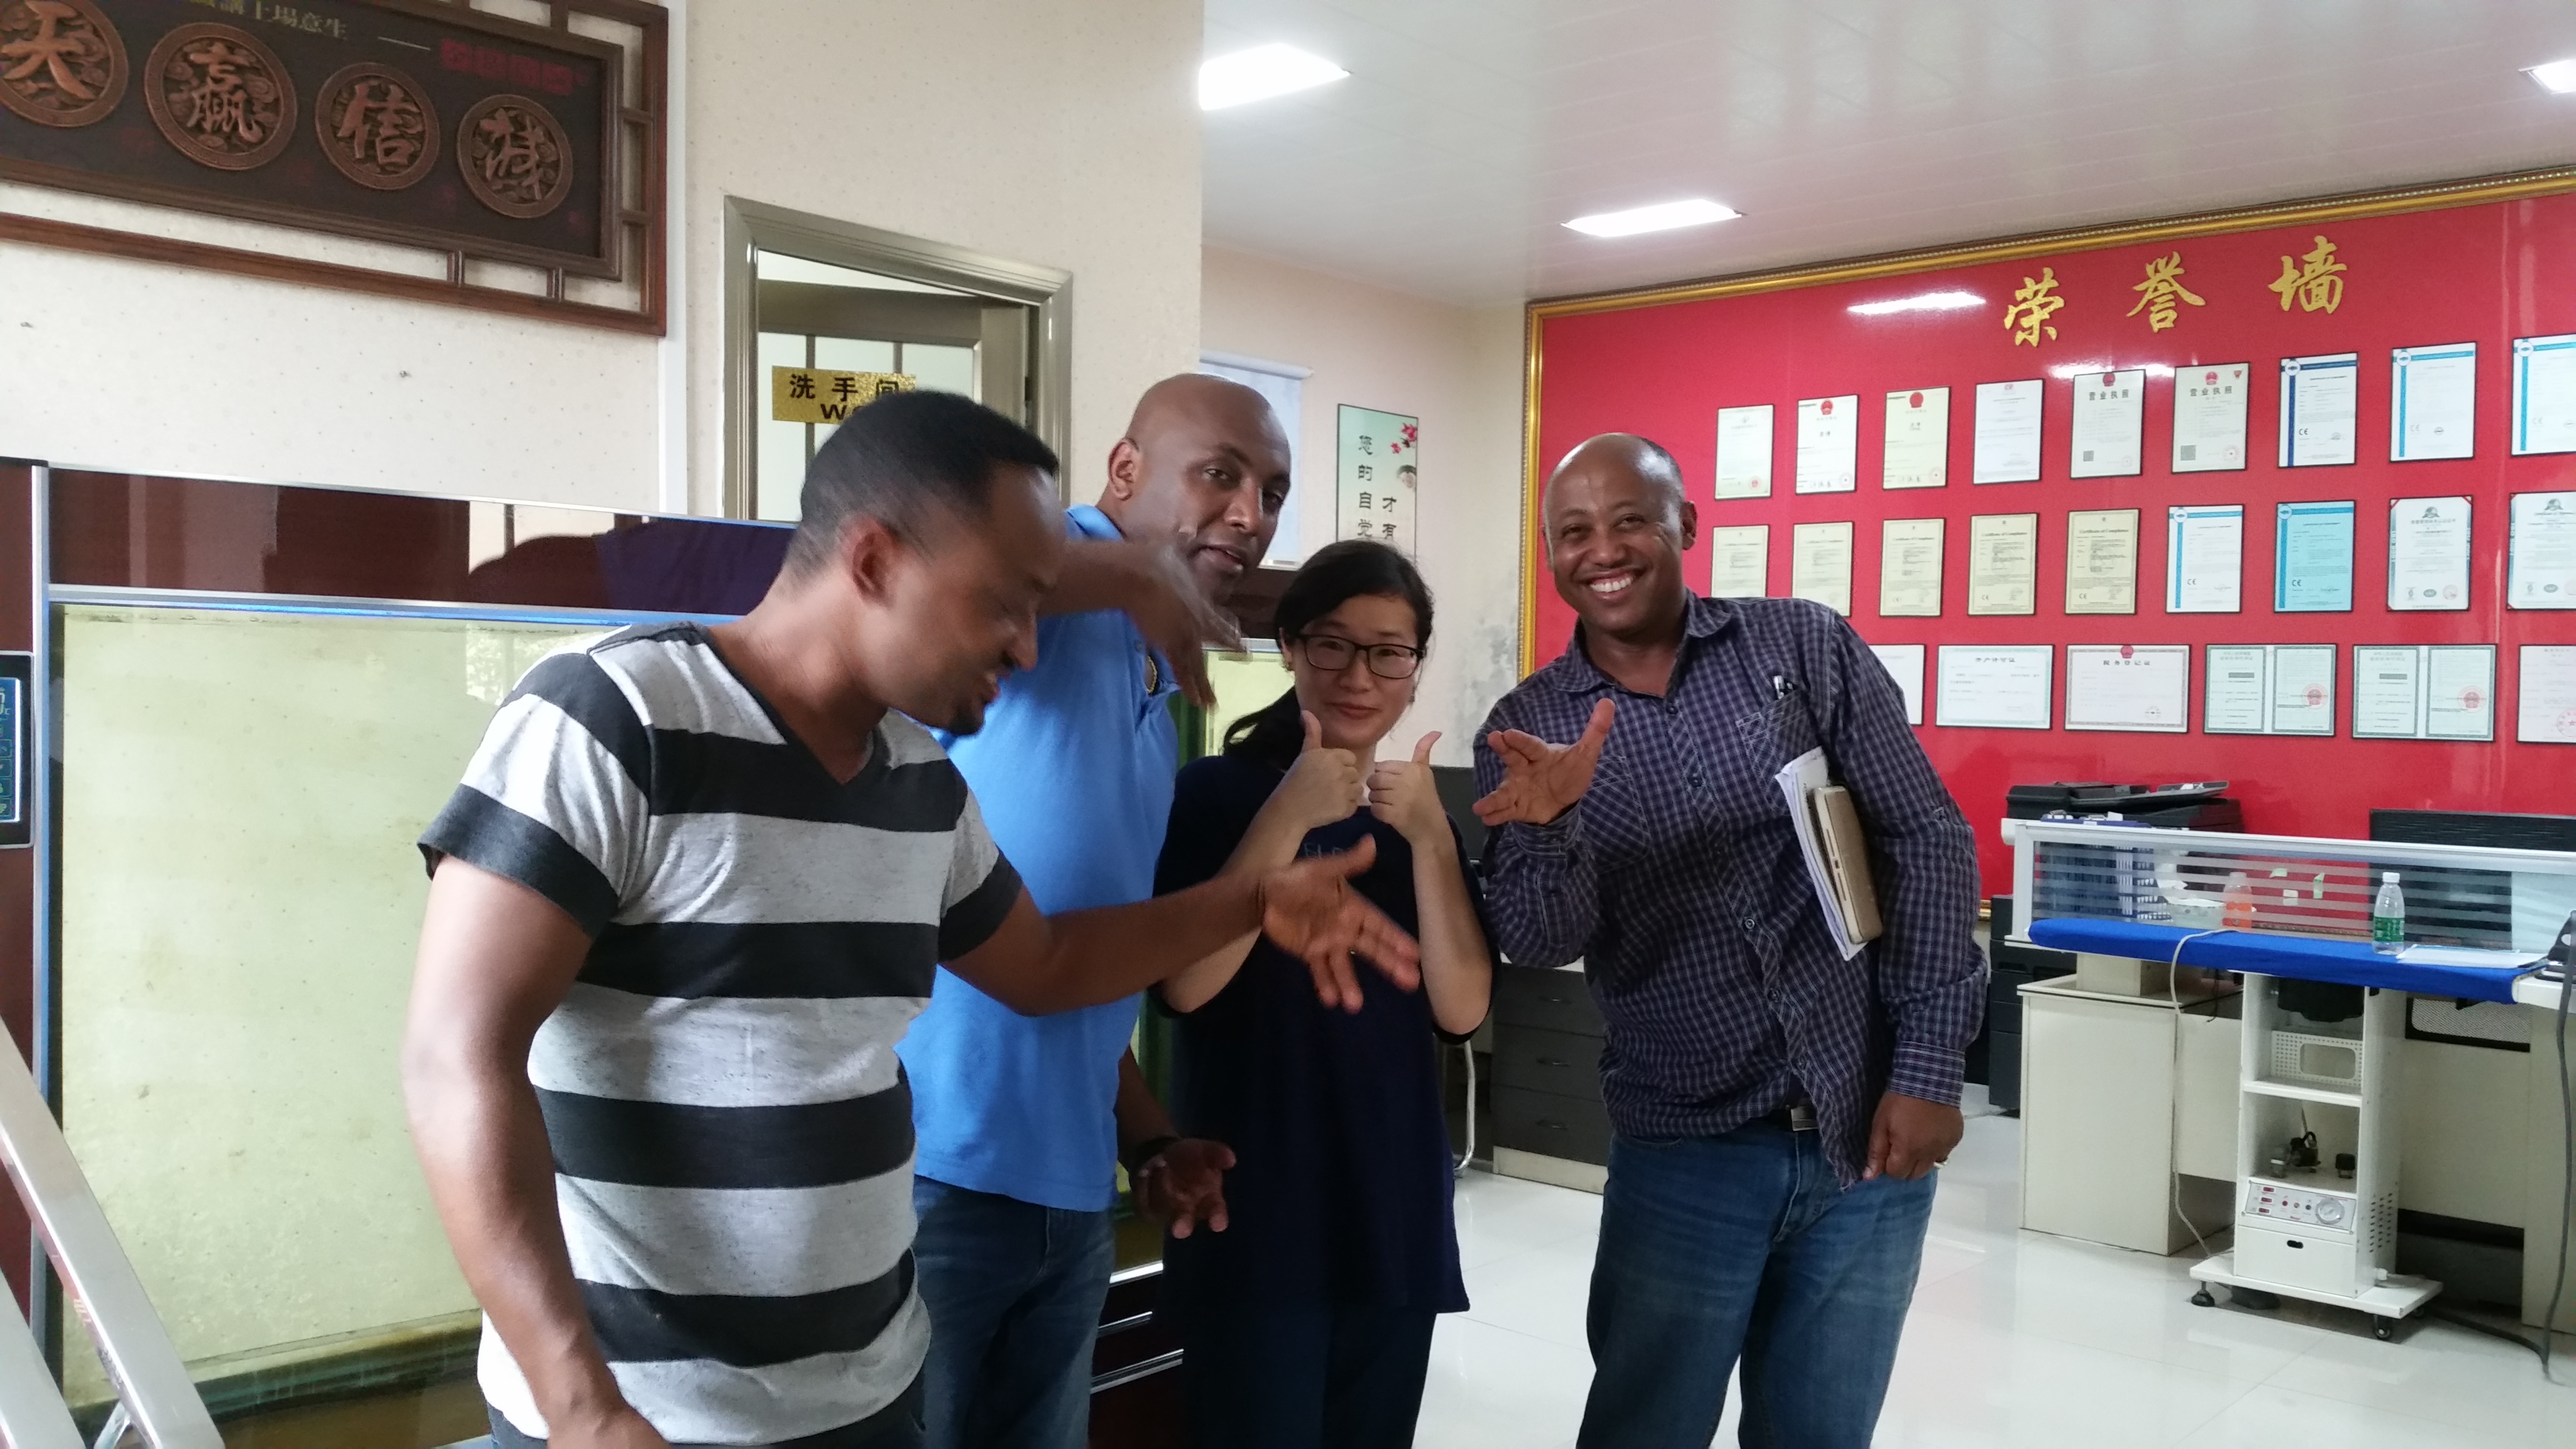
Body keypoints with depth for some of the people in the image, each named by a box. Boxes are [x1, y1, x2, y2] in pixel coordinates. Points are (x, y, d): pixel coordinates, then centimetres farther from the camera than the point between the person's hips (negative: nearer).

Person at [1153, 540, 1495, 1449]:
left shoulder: (1424, 812, 9)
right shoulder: (1217, 791, -4)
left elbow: (1462, 1010, -3)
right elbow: (1183, 985, -18)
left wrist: (1429, 838, -13)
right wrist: (1290, 815, -22)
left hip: (1394, 1220, 5)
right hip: (1252, 1219, -4)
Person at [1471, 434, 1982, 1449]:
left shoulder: (1804, 647, -2)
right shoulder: (1528, 729, -1)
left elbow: (1929, 842, -3)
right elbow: (1540, 941, -10)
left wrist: (1928, 1070, -8)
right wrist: (1550, 826, -32)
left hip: (1869, 1130, 1)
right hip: (1684, 1152, 0)